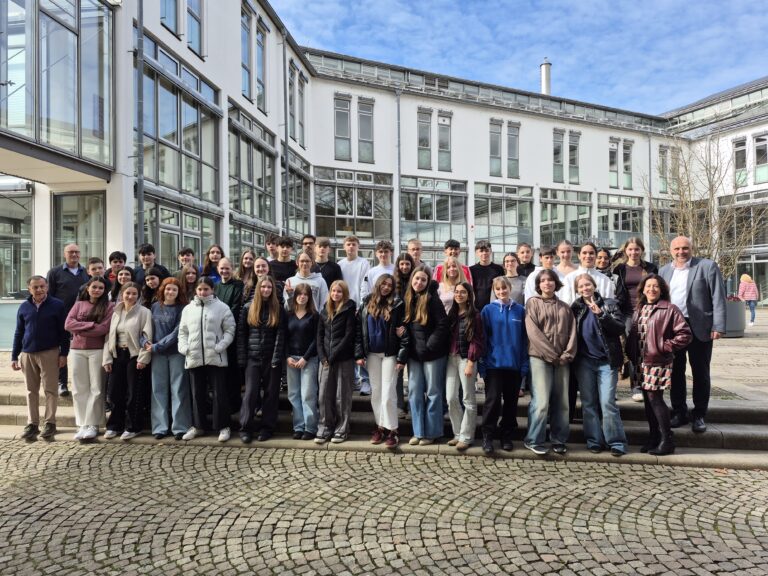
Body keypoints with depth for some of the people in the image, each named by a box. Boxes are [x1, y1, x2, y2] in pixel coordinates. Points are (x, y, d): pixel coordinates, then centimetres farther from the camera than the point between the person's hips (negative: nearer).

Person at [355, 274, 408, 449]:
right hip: (372, 354, 4)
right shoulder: (366, 303, 4)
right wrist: (359, 354, -2)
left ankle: (392, 430, 2)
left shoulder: (397, 305, -5)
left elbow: (404, 332, -7)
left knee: (388, 392, -5)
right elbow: (358, 329, 4)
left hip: (390, 354, -3)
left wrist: (402, 357, -12)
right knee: (375, 392, 9)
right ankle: (380, 427, 19)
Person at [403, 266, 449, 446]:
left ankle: (431, 432, 16)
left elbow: (442, 325, -14)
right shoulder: (407, 299, 6)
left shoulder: (432, 299, -10)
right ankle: (418, 431, 18)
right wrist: (407, 349, 2)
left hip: (433, 353, -5)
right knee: (414, 392, 8)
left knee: (433, 393, 5)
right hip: (413, 354, 5)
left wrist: (429, 346, -15)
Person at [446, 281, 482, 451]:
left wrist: (470, 363, -15)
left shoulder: (475, 315, -5)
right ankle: (458, 434, 18)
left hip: (466, 359, -5)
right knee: (451, 398, 5)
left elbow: (476, 341, -9)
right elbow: (448, 337, 12)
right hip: (451, 358, 5)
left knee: (468, 399, 2)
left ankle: (466, 437, 11)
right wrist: (448, 357, 4)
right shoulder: (452, 313, 11)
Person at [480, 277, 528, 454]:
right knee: (493, 400, -4)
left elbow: (524, 339, 4)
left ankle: (507, 436, 23)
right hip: (494, 363, -2)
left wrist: (525, 364, -2)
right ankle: (487, 437, 5)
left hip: (514, 363, 2)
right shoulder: (488, 310, 0)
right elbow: (482, 338, 0)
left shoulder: (520, 310, 4)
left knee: (511, 401, 10)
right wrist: (482, 362, -7)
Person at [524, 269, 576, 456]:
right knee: (541, 401, -10)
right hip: (540, 358, -4)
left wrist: (567, 354, -5)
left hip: (562, 360, 5)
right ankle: (534, 440, 3)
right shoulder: (533, 303, 3)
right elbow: (533, 332, -7)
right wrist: (551, 354, -11)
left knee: (562, 402, 6)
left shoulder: (565, 307, 16)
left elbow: (572, 332, 10)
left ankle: (559, 440, 19)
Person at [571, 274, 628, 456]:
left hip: (606, 361, -3)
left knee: (607, 402, -5)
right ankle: (594, 440, 15)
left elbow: (620, 328, -10)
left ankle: (616, 441, 6)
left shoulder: (609, 304, 0)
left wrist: (601, 314, -20)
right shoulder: (575, 308, 8)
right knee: (588, 403, 6)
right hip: (584, 361, 3)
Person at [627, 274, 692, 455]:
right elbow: (633, 335, 17)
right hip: (641, 362, 7)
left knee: (654, 398, -8)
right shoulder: (639, 311, 14)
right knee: (648, 399, 11)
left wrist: (665, 347, -12)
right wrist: (631, 355, 7)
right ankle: (654, 437, 22)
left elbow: (685, 334, -11)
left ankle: (667, 440, 5)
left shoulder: (669, 309, -7)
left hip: (659, 362, -6)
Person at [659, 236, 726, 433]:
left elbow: (718, 298, -7)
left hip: (699, 328, -3)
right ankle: (680, 412, 21)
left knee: (700, 373, 7)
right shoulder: (664, 271, 10)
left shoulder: (707, 266, -3)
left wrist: (718, 326, -13)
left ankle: (699, 415, 17)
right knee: (676, 372, 10)